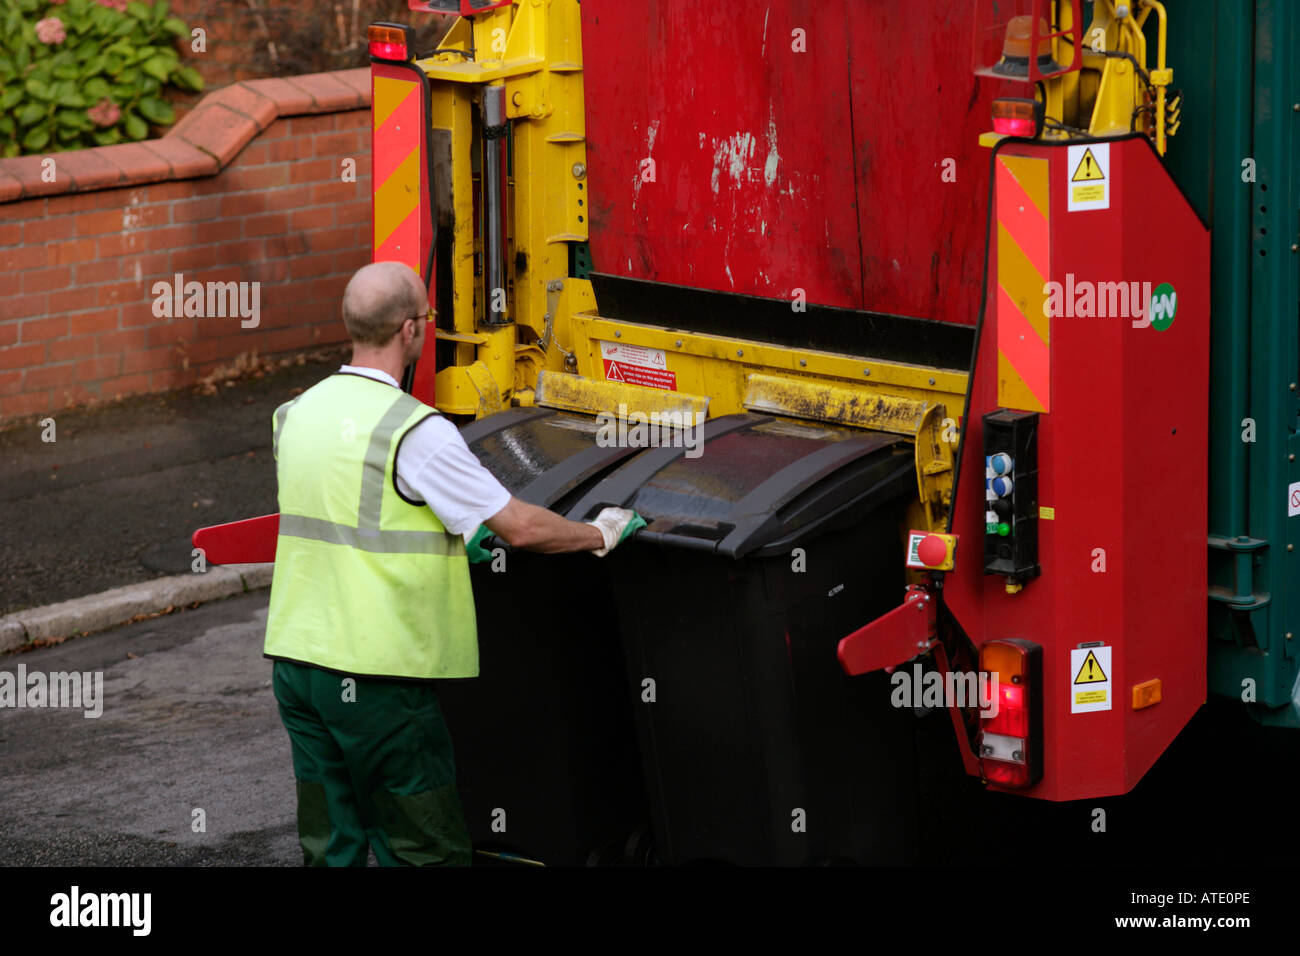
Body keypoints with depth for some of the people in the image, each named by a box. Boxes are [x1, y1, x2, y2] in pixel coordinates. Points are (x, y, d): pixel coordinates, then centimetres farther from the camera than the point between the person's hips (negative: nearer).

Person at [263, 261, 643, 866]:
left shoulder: (297, 414, 7)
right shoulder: (415, 431, -16)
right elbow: (519, 527, -13)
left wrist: (454, 536, 31)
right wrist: (599, 534, 5)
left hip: (295, 655, 7)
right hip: (376, 675, -7)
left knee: (330, 845, 13)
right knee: (427, 850, 3)